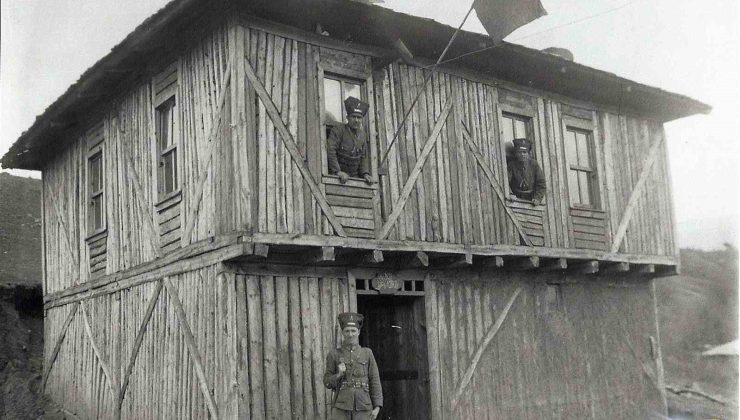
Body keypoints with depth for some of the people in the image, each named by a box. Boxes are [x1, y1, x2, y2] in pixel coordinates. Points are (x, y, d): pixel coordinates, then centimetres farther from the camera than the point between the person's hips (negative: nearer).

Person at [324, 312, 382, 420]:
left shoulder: (367, 353, 6)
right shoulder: (334, 355, 4)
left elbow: (375, 381, 4)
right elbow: (328, 382, 6)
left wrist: (377, 407, -4)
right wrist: (339, 375, -14)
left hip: (363, 407, 1)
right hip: (341, 407, -1)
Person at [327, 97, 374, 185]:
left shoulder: (363, 134, 12)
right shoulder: (338, 130, -6)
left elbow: (364, 157, 16)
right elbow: (330, 151, -15)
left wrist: (365, 173, 1)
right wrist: (338, 172, -23)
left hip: (355, 176, 5)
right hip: (336, 176, -5)